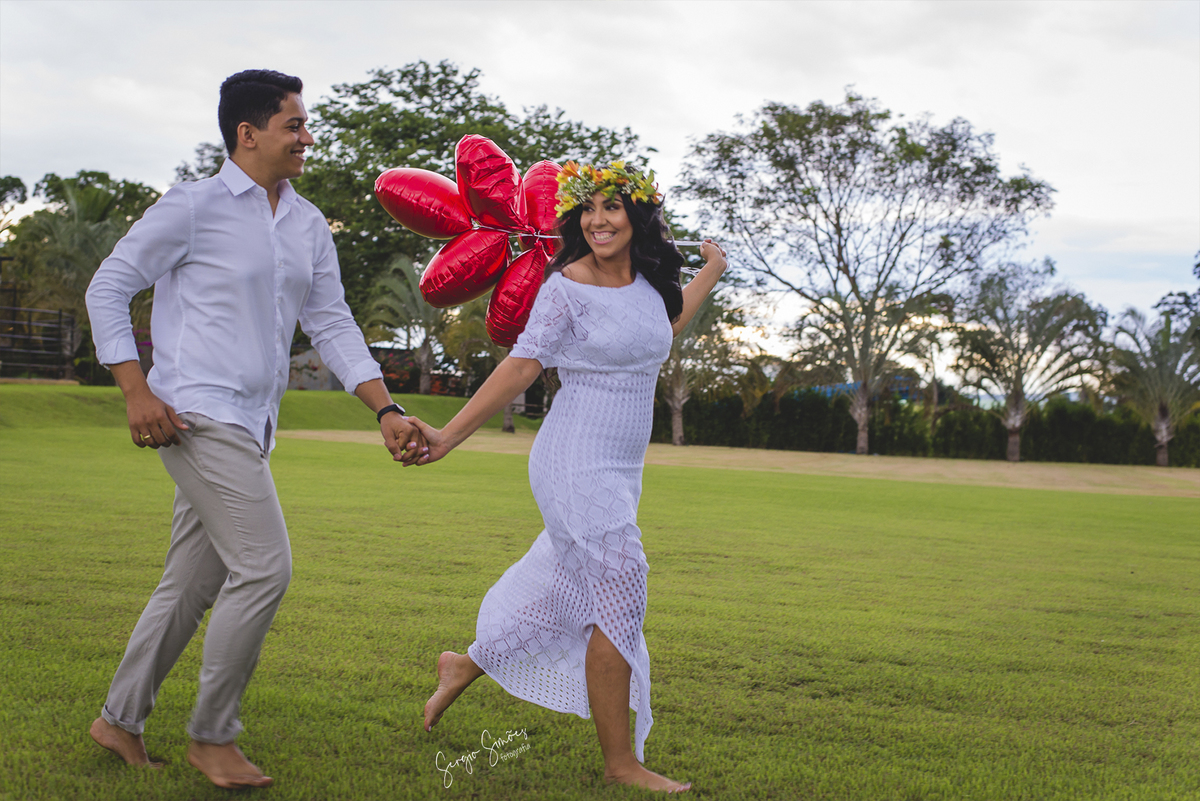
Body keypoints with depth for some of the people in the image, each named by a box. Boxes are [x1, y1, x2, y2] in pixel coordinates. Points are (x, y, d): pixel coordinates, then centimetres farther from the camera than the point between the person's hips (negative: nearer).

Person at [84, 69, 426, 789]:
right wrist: (137, 390, -11)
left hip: (250, 429, 7)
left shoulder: (310, 227, 13)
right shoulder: (193, 206, -6)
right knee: (264, 567, -13)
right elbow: (108, 288, -2)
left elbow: (333, 325, 12)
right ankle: (213, 736, 3)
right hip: (198, 416, -7)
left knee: (191, 584, 13)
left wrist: (387, 410, 1)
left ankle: (121, 720, 29)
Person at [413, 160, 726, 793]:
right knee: (620, 598, -8)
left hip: (618, 473, 8)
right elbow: (522, 365, -15)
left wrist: (711, 273, 36)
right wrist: (449, 434, -21)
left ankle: (467, 666, 37)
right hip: (577, 463, -8)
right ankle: (621, 762, 3)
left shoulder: (647, 280, 10)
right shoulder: (567, 287, -12)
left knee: (567, 588, 15)